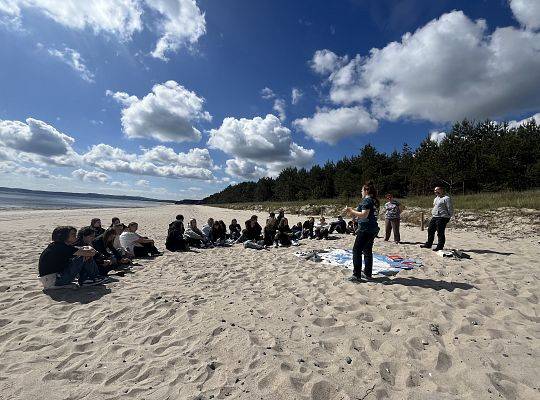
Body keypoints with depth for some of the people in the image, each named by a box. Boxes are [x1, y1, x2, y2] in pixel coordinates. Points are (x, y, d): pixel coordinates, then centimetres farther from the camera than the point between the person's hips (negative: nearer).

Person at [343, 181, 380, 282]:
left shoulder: (366, 200, -13)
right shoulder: (374, 201, 15)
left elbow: (364, 215, -22)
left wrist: (351, 211, -14)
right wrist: (353, 212, 22)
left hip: (365, 229, -10)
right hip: (373, 229, 10)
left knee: (357, 250, -5)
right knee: (368, 251, 16)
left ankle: (356, 275, -4)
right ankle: (368, 273, 24)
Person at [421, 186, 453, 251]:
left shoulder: (446, 198, -8)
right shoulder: (436, 198, 19)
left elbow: (450, 209, -10)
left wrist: (448, 217, -8)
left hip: (442, 218, -9)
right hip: (434, 217, 9)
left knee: (440, 233, -3)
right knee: (430, 230, 12)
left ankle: (440, 246, 6)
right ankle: (428, 244, 22)